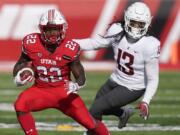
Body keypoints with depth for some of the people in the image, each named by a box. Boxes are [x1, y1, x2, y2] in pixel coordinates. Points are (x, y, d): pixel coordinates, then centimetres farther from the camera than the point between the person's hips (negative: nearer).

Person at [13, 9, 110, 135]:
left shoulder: (69, 49, -17)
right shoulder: (32, 44, -13)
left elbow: (81, 76, -9)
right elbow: (18, 68, 3)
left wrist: (75, 86, -32)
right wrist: (21, 75, -21)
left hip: (64, 92, -1)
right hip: (41, 90, 1)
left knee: (90, 122, -7)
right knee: (20, 105, -28)